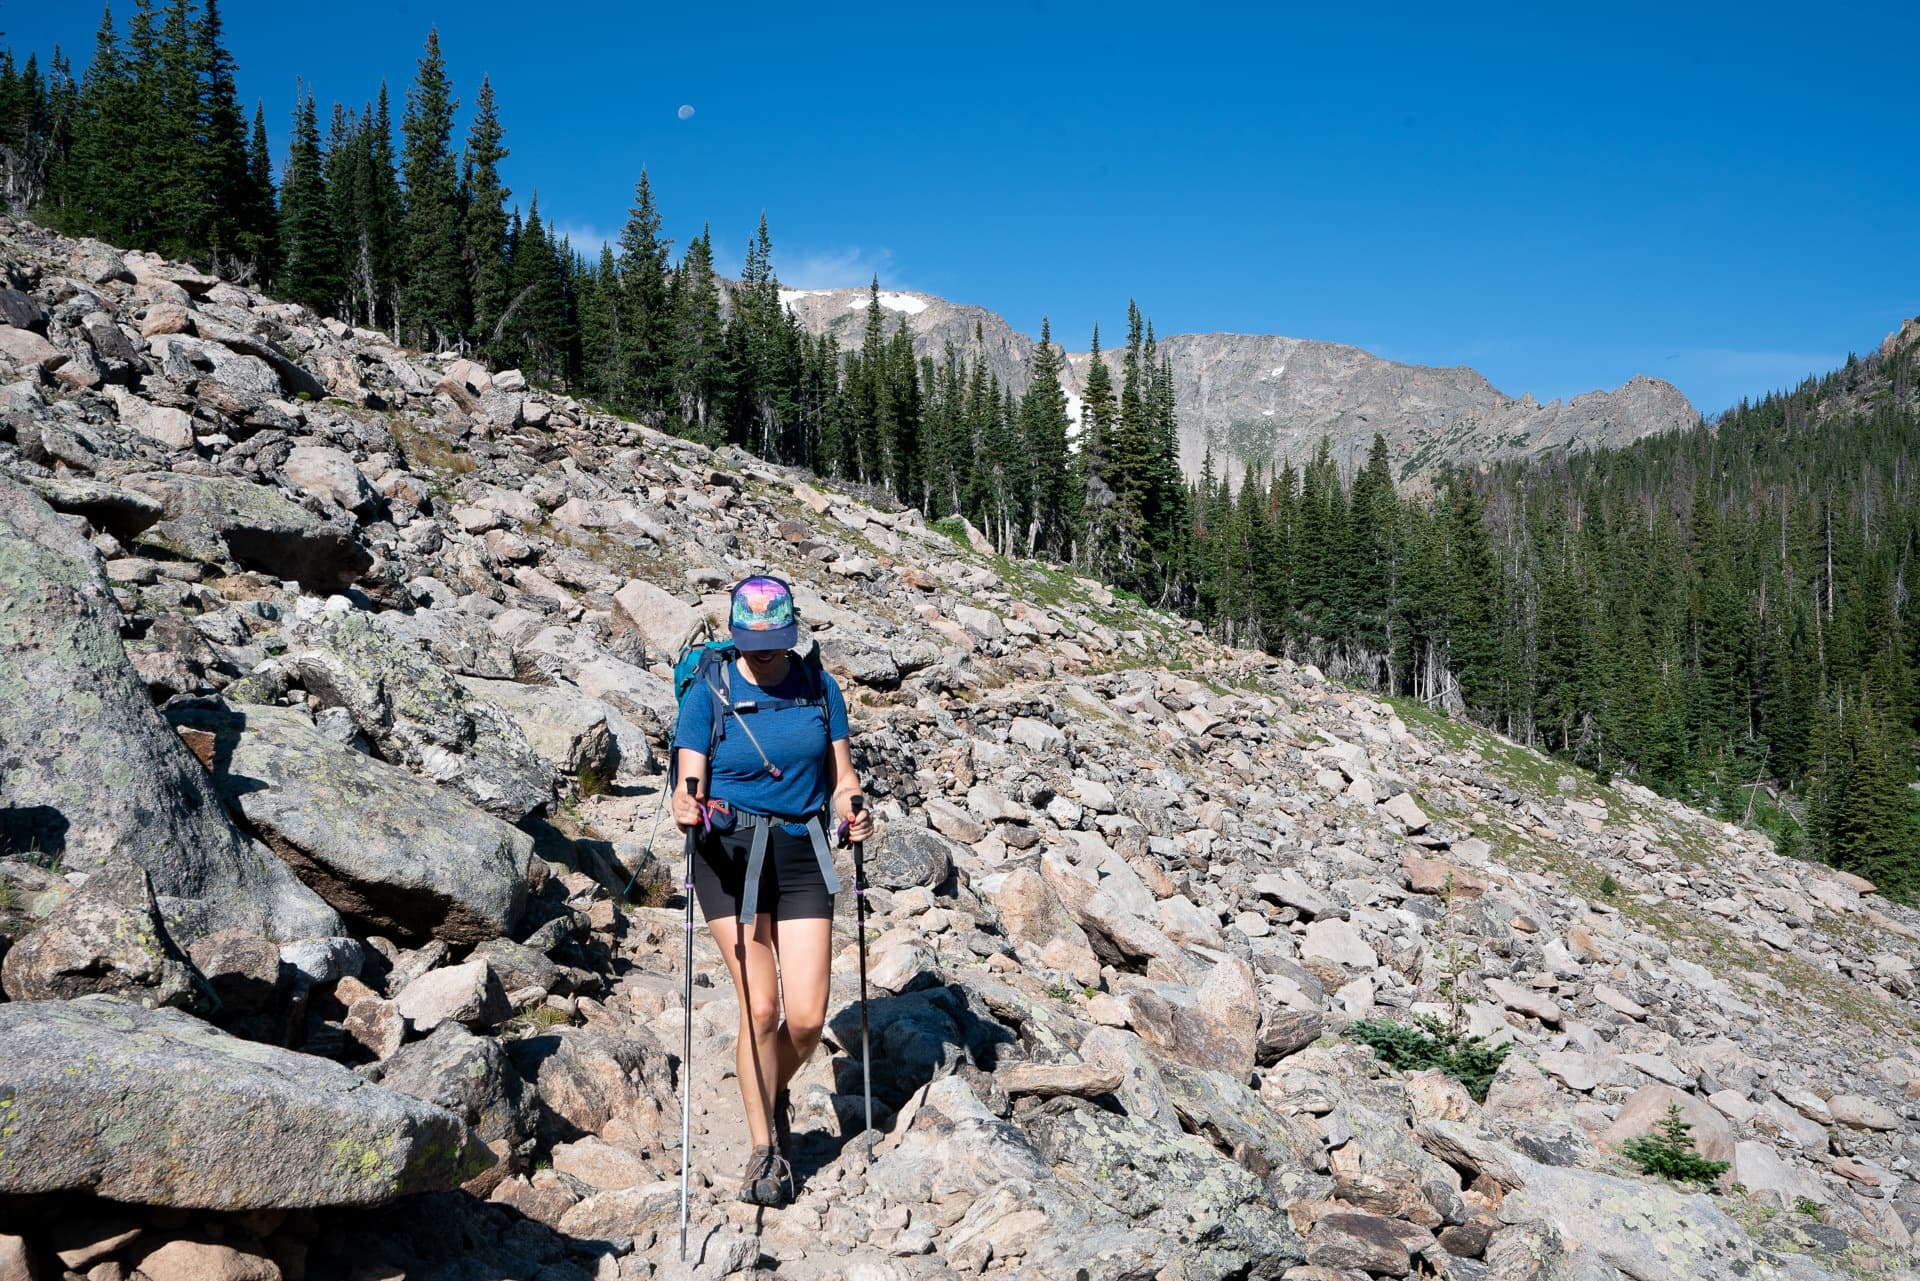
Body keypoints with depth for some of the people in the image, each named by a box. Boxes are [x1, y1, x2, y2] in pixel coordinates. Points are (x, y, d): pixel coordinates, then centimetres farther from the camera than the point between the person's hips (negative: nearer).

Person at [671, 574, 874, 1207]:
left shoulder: (821, 689, 4)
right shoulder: (708, 693, -3)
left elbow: (841, 779, 7)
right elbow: (688, 784, -7)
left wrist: (852, 812, -14)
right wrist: (686, 808, -29)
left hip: (801, 852, 2)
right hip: (729, 852, -2)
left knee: (807, 1017, -4)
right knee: (760, 1007, -8)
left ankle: (774, 1101, 29)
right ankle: (765, 1150, 10)